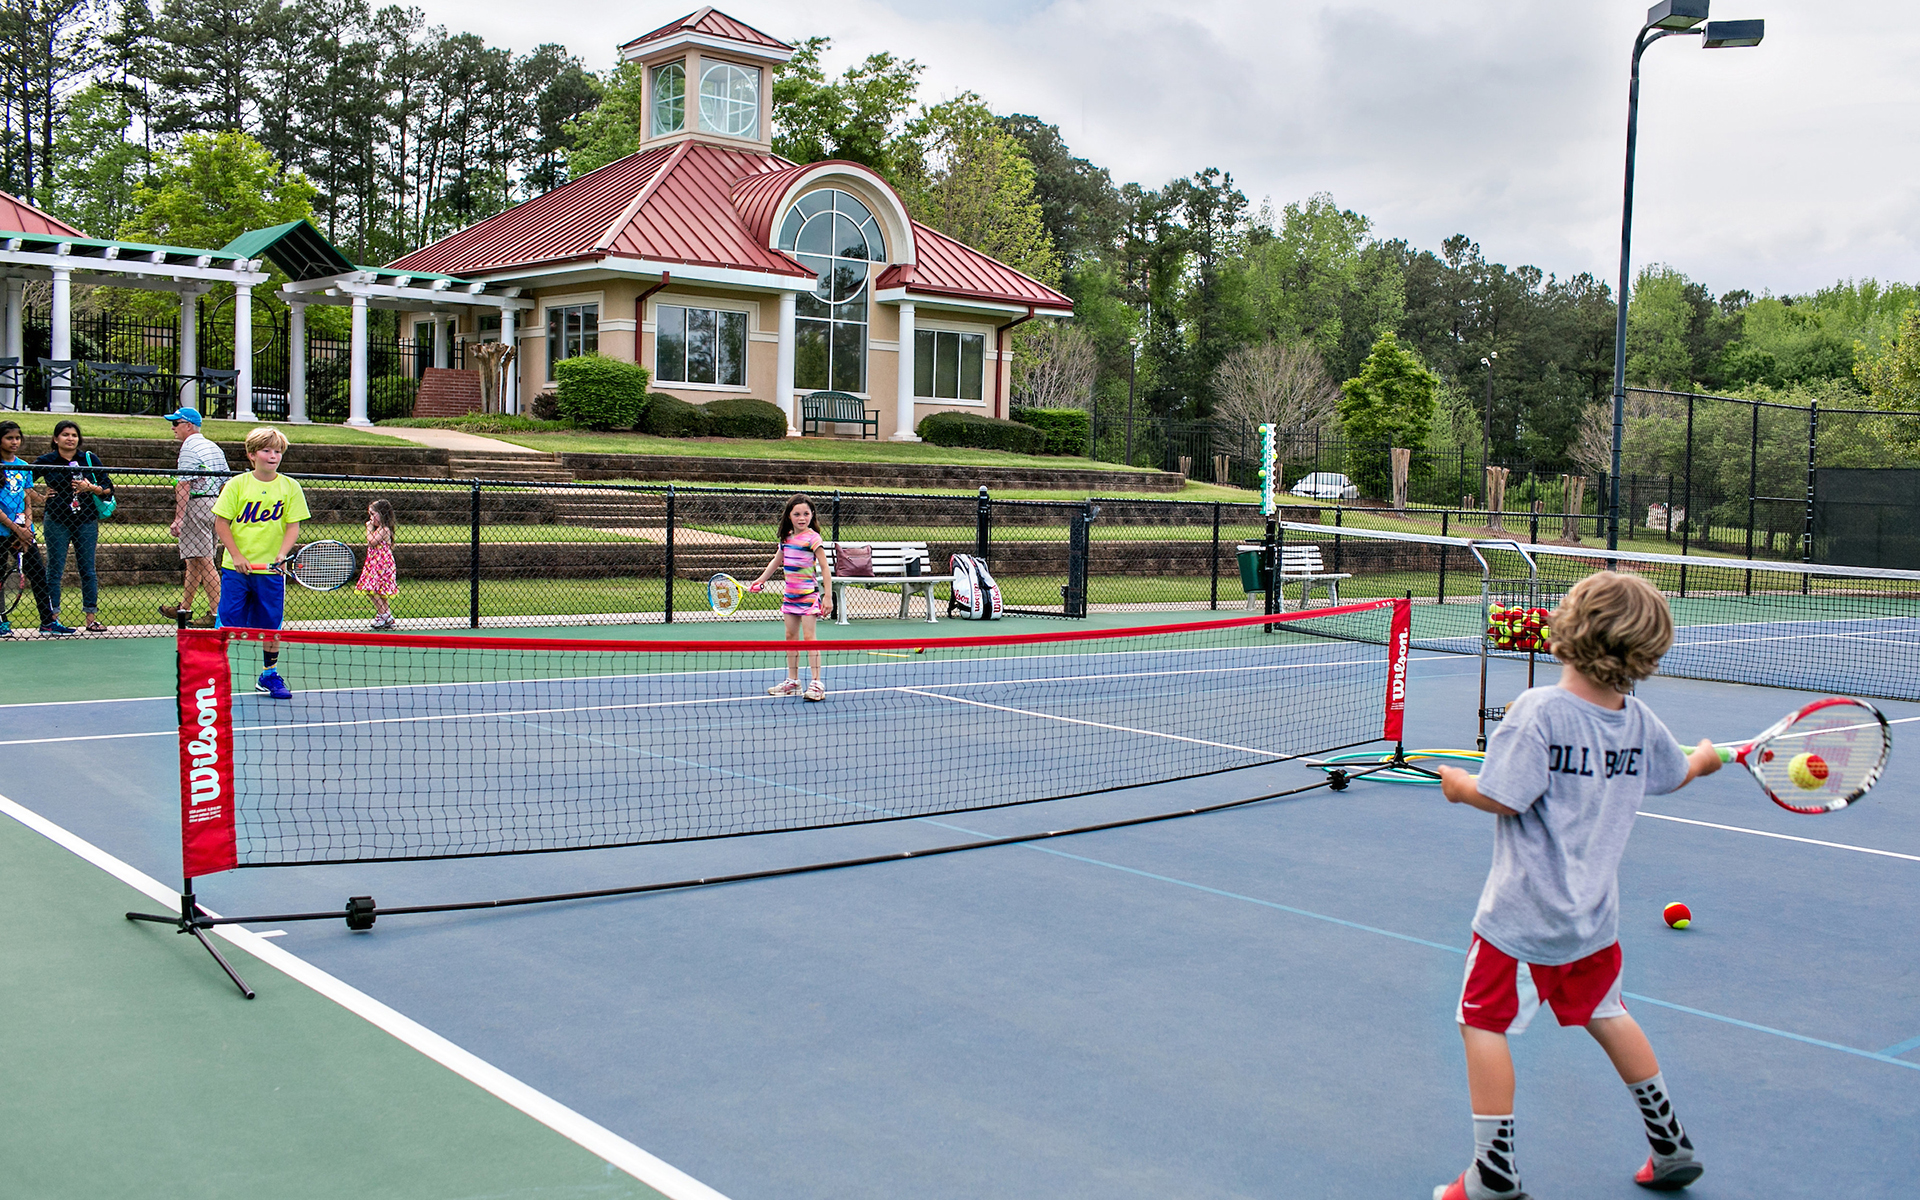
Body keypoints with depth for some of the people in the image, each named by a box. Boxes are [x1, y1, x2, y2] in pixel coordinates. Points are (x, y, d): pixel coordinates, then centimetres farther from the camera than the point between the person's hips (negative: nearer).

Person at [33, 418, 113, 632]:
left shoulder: (90, 459, 5)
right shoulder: (46, 461, 2)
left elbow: (108, 488, 5)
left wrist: (91, 488, -12)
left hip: (87, 521, 1)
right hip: (57, 522, -1)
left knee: (88, 570, 3)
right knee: (54, 570, 1)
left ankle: (92, 618, 7)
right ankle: (52, 617, 7)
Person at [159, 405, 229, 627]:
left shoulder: (189, 448, -11)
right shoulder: (214, 448, 16)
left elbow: (183, 486, -18)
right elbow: (227, 481, 17)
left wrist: (178, 518, -21)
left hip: (196, 506, -9)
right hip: (215, 505, 9)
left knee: (204, 562, -9)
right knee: (194, 560, 18)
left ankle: (217, 612, -11)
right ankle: (185, 608, 29)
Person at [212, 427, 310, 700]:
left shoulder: (289, 486, 1)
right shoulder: (237, 484, -2)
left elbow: (293, 526, 0)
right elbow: (221, 522, -1)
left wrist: (282, 554, -15)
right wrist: (236, 555, -9)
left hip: (270, 570, 1)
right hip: (237, 567, -1)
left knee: (271, 625, 7)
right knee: (228, 623, 2)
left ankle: (269, 675, 21)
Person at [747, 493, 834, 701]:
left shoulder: (813, 538, -12)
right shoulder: (786, 538, 9)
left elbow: (825, 568, -12)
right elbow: (776, 561, 26)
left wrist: (828, 596, -17)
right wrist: (760, 580, 28)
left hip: (809, 594, -8)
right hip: (790, 593, 8)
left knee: (809, 636, -10)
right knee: (791, 636, 12)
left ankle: (817, 682, -9)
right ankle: (792, 680, 21)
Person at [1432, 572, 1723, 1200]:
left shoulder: (1537, 710, -22)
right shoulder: (1639, 720, -2)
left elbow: (1500, 797, -25)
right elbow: (1676, 774, 18)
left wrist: (1457, 783, -3)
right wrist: (1707, 757, 42)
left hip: (1525, 916, -7)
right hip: (1595, 913, 7)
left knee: (1483, 1022, 4)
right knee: (1605, 1014, 25)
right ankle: (1671, 1148, 36)